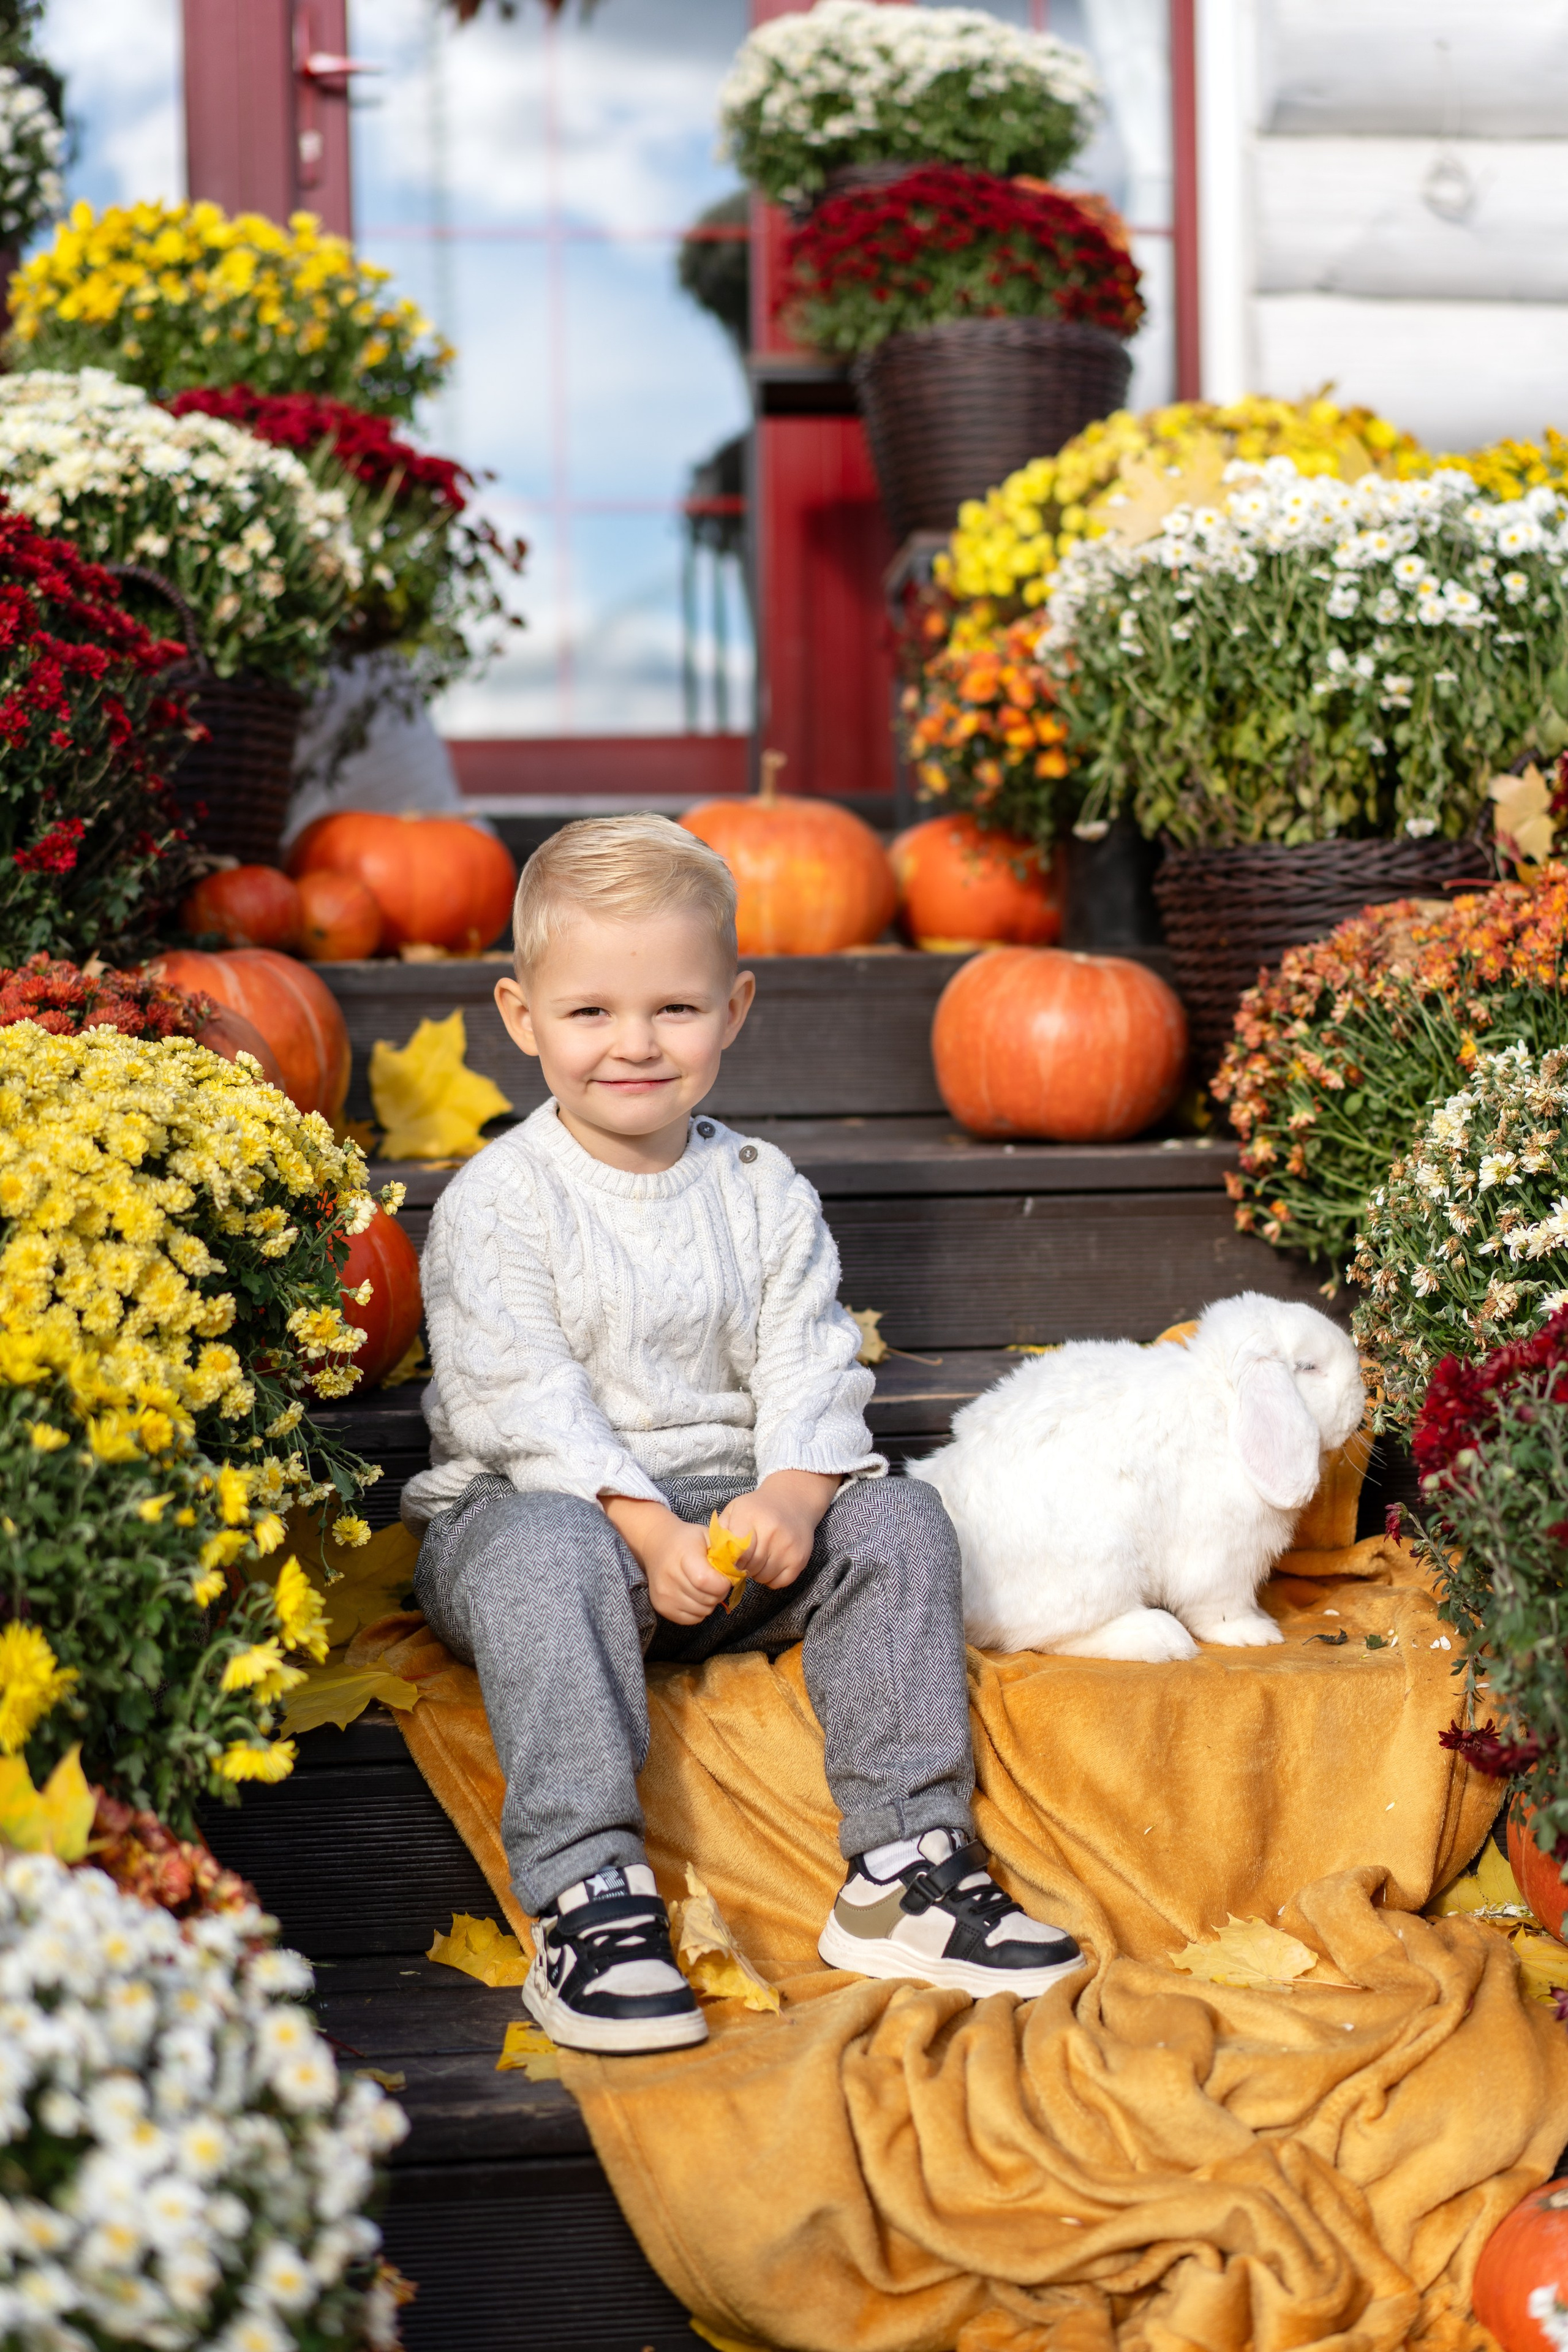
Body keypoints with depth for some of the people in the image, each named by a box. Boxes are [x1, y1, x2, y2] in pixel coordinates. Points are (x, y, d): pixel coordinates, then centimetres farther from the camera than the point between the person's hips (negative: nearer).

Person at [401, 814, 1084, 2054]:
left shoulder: (765, 1194, 7)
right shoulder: (496, 1204, -6)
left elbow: (810, 1372, -2)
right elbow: (523, 1402, -15)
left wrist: (791, 1495, -24)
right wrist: (645, 1528, -29)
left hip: (738, 1510, 4)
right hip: (540, 1505, -4)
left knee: (897, 1519, -18)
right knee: (548, 1551, -38)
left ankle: (907, 1868, -16)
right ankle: (588, 1896, -39)